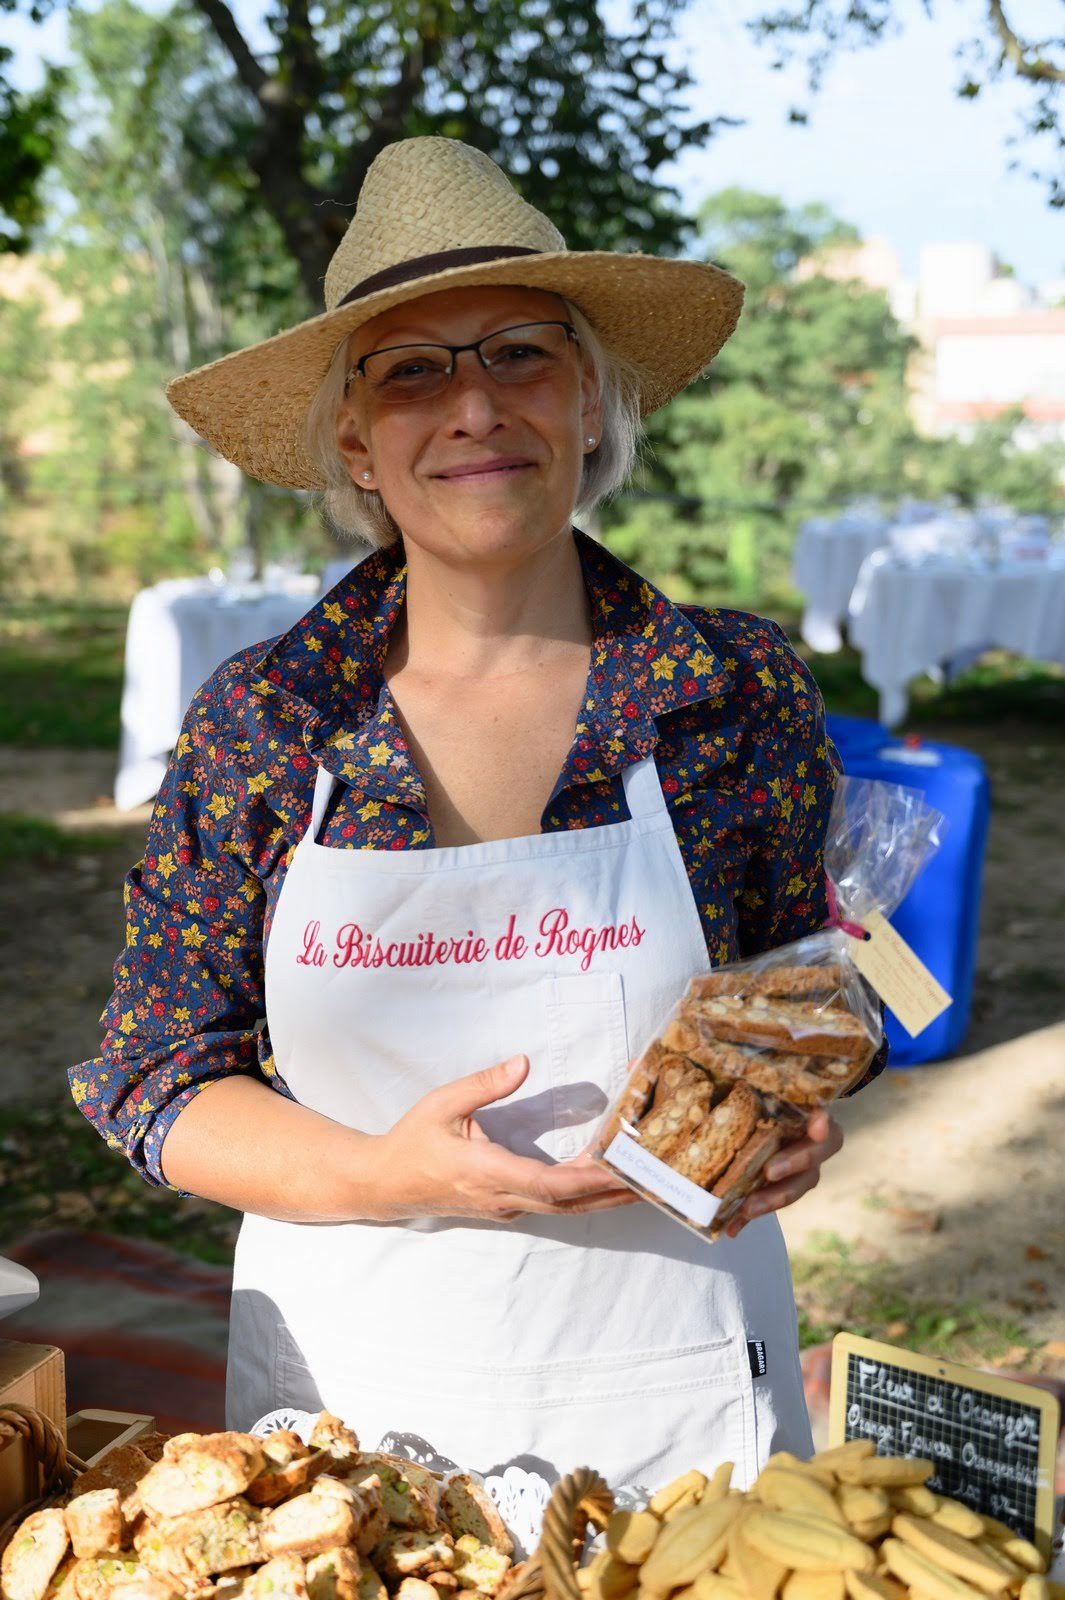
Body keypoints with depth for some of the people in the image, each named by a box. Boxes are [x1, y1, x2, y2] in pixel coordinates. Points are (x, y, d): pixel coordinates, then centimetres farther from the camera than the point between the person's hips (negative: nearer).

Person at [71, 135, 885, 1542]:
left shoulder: (742, 695, -7)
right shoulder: (260, 722, -7)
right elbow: (153, 1083, -3)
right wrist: (388, 1176, -19)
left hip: (669, 1400, 0)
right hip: (341, 1396, 1)